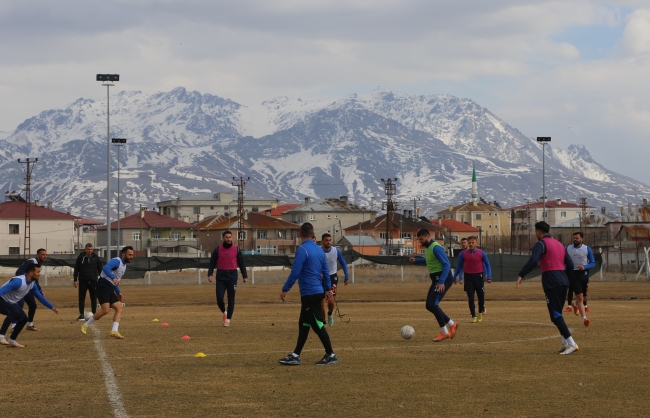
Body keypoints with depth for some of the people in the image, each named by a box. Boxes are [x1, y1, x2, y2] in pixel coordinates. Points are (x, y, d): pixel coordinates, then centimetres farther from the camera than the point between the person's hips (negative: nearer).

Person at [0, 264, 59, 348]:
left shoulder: (32, 284, -1)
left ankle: (12, 341, 19)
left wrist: (52, 307, 16)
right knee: (14, 312, -34)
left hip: (11, 303, 10)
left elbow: (40, 297, 15)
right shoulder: (18, 281, -31)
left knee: (23, 318, 7)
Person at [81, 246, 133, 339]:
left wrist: (118, 292, 32)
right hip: (103, 287, -10)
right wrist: (113, 278, -45)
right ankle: (86, 325, -5)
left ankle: (114, 331, -13)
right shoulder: (116, 261, -11)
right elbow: (106, 268, -31)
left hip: (110, 290, 10)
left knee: (119, 309, -4)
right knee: (106, 310, -20)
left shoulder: (124, 265, 20)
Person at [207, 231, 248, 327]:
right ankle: (224, 313, 23)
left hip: (232, 276, 0)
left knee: (231, 299, 0)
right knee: (219, 298, -6)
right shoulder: (218, 249, 5)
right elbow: (212, 262, 6)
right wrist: (210, 274, -5)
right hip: (221, 276, 0)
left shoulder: (236, 249, 4)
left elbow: (241, 263, 8)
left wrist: (245, 276, 4)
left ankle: (228, 319, 9)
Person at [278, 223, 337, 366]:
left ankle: (331, 355, 0)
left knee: (318, 325, -3)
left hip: (309, 294, -9)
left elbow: (295, 272, -17)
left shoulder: (302, 250, -14)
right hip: (318, 292, 9)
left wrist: (285, 289, -12)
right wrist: (328, 288, 22)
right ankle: (295, 356, 15)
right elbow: (326, 271, 15)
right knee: (303, 324, 12)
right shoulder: (319, 250, 10)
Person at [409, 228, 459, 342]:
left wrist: (441, 282, -31)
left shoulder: (436, 248, -19)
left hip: (443, 279, -10)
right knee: (429, 306, 8)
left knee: (432, 304, -17)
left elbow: (446, 264, -24)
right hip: (436, 279, 10)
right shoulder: (428, 247, 12)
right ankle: (452, 325, 18)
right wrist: (416, 260, 22)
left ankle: (444, 332, -7)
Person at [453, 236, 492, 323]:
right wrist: (454, 278, 10)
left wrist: (489, 277, -2)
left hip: (478, 276, 0)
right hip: (468, 277, 0)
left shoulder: (481, 253, -2)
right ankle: (473, 316, 5)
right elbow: (459, 266, 10)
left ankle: (480, 312, 31)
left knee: (481, 297, 6)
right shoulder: (463, 254, 1)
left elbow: (487, 265, 6)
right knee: (470, 298, -3)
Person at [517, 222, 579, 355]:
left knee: (555, 315, -8)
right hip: (563, 281, 8)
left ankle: (572, 344, -17)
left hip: (551, 283, -8)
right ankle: (565, 343, 14)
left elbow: (533, 261, -21)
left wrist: (521, 275, -25)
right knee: (557, 313, 19)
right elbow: (570, 265, 18)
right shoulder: (559, 244, 21)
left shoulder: (541, 244, -4)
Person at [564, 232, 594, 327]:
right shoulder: (568, 249, 4)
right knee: (580, 297, -13)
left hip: (584, 274, 1)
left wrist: (584, 267, -17)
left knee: (584, 297, 10)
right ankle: (584, 318, -15)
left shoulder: (587, 249, 1)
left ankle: (576, 305, 44)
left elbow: (593, 263, 1)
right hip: (573, 275, -1)